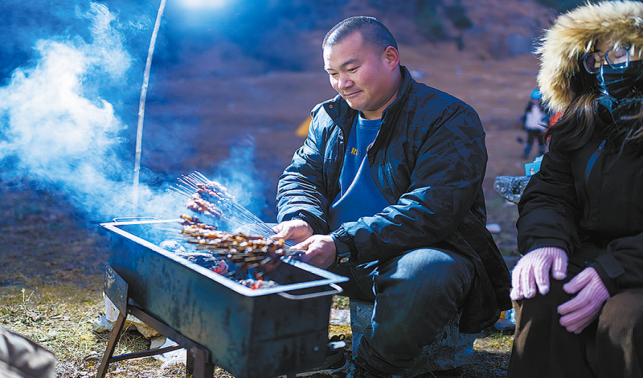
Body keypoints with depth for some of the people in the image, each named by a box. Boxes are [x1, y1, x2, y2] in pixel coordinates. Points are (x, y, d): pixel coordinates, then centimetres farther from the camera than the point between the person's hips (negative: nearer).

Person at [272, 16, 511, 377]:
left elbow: (431, 211, -22)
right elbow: (301, 175, 11)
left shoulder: (450, 118, -11)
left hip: (430, 250, -5)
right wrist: (301, 220, -15)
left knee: (426, 273, -39)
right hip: (340, 259, 5)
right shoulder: (331, 116, 12)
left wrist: (342, 245, -31)